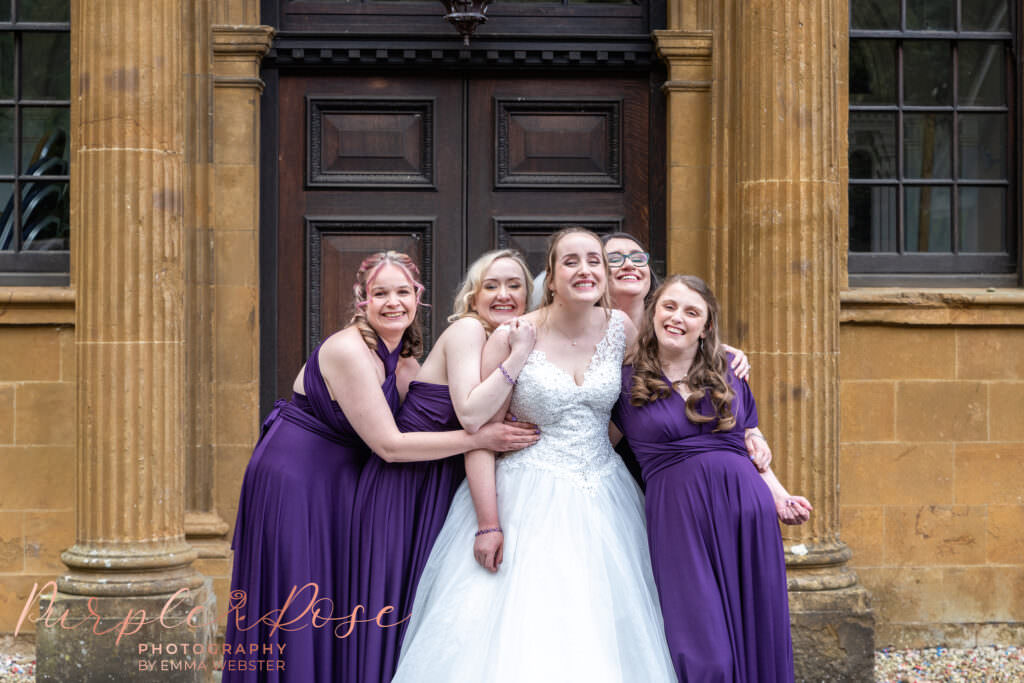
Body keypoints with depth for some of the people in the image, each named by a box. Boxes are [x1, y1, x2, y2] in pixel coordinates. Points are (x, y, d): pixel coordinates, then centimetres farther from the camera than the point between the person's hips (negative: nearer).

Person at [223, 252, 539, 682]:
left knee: (342, 609, 14)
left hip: (341, 482, 8)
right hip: (291, 481, -8)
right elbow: (389, 445, -23)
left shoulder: (405, 361, 5)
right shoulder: (348, 350, -20)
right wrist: (478, 439, -23)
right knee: (299, 615, -2)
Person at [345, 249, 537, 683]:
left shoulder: (508, 342, 11)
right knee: (397, 608, -1)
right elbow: (470, 415, -26)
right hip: (404, 485, -8)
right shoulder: (466, 330, -13)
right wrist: (518, 355, -25)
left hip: (445, 485, 8)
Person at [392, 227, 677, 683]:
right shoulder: (512, 337, -9)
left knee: (598, 639, 4)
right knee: (516, 639, -5)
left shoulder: (620, 329, 2)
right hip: (526, 500, -3)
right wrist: (488, 524, -15)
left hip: (601, 500, 4)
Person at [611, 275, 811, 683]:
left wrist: (780, 497, 4)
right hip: (677, 515, -3)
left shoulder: (729, 376, 14)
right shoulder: (627, 383, 7)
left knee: (755, 633, 4)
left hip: (747, 510, 3)